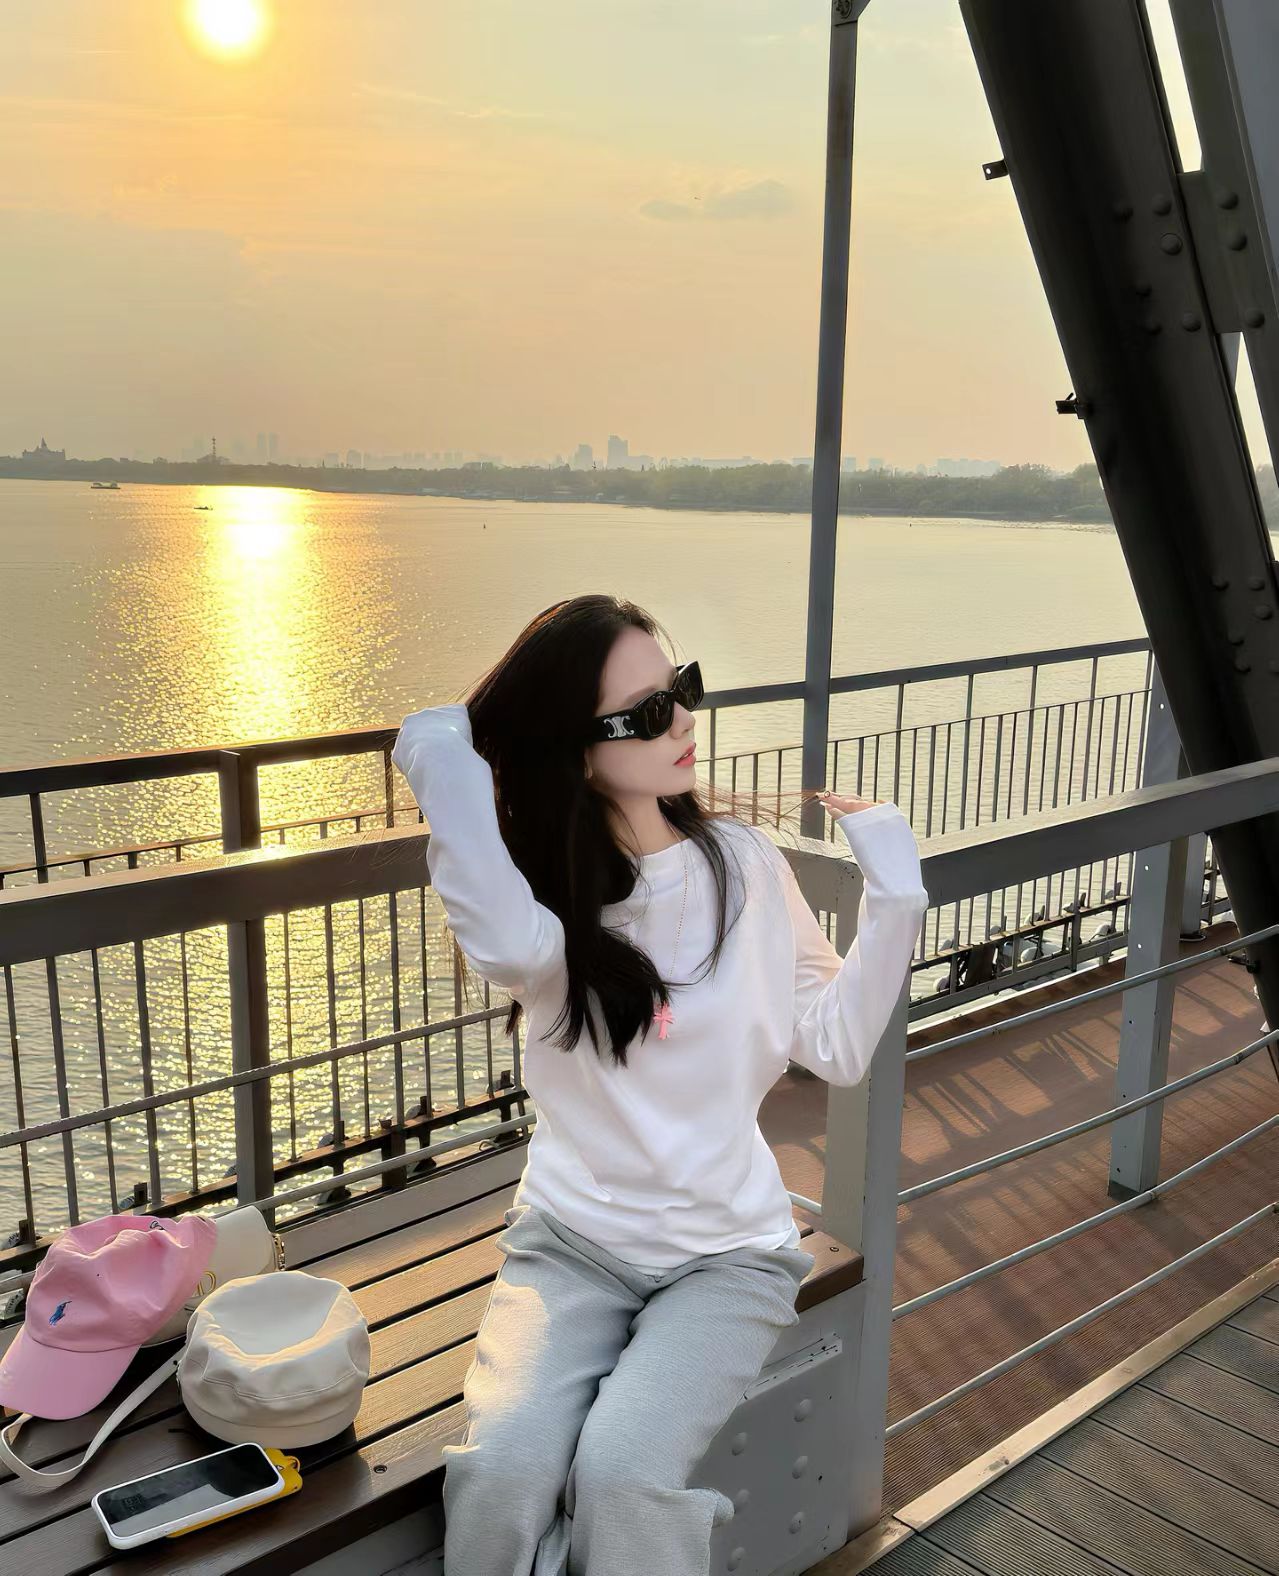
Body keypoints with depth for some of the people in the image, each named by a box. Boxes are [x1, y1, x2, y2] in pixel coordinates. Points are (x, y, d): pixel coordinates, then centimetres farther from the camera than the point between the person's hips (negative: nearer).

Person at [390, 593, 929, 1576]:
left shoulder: (743, 862, -3)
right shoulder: (542, 885, -5)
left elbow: (838, 1047, 0)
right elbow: (512, 947, -32)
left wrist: (893, 896, -10)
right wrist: (446, 760, -24)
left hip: (727, 1250, 0)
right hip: (570, 1241, 1)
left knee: (620, 1474, -25)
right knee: (499, 1472, -24)